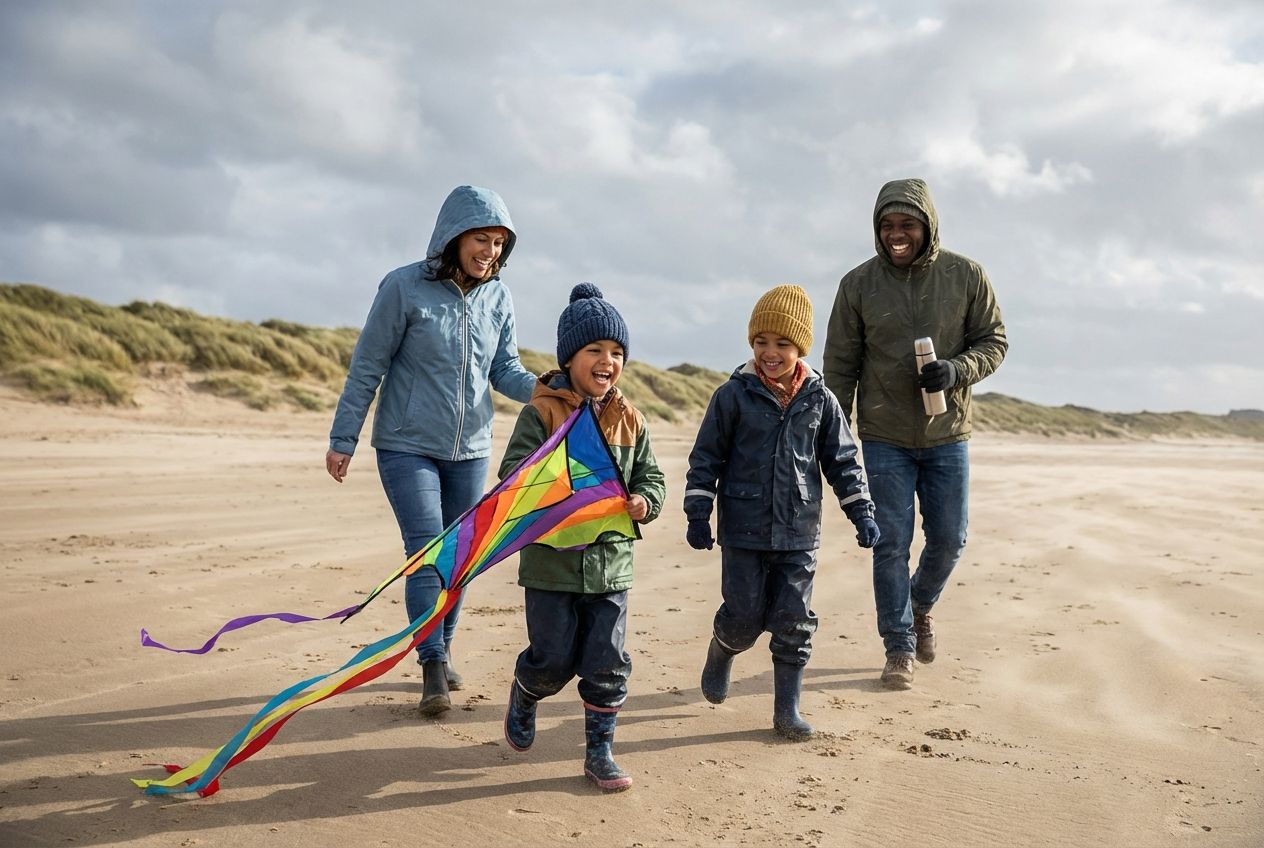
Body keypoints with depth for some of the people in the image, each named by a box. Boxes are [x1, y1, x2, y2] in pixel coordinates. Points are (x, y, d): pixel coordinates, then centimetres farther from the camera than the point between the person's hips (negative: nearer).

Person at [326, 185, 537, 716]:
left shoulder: (497, 297, 1)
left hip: (470, 451, 5)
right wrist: (343, 439, -7)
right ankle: (434, 668, -7)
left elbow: (506, 371, 3)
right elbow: (367, 367, -7)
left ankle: (443, 652, 26)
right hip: (408, 447, -4)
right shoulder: (404, 287, -12)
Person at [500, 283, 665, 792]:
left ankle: (599, 751, 19)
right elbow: (514, 477, -13)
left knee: (608, 664, 5)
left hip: (611, 563, 4)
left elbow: (651, 477, 13)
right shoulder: (542, 413, -9)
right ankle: (523, 702, 39)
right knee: (552, 660, 6)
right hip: (552, 561, -3)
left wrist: (644, 501, -9)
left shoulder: (629, 420, 6)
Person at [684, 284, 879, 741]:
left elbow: (842, 460, 9)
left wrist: (861, 512, 4)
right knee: (744, 616, 3)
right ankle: (720, 655, 37)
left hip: (799, 533, 2)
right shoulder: (733, 395, -5)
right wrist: (698, 514, -4)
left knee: (793, 622, 4)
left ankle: (787, 709, 15)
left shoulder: (820, 400, 2)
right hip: (744, 530, -2)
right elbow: (706, 458, 0)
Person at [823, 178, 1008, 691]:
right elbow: (839, 365, 1)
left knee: (948, 539, 8)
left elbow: (994, 341, 3)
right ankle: (899, 648, 13)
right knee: (891, 543, 0)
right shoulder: (859, 284, -3)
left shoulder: (966, 276, -2)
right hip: (884, 437, -1)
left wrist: (957, 370, -18)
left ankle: (921, 606, 38)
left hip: (947, 435, 1)